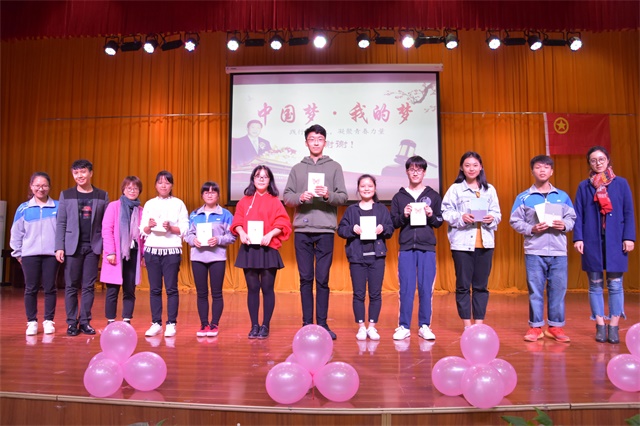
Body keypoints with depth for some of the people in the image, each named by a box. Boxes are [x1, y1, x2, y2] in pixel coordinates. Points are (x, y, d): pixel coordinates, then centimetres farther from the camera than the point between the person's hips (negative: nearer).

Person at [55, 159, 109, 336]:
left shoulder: (102, 195, 5)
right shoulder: (66, 195, 6)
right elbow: (60, 223, 3)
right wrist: (59, 247, -5)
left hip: (93, 246, 0)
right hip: (72, 246, 0)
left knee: (88, 286, 4)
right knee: (71, 286, 4)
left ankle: (85, 321, 12)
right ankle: (72, 322, 13)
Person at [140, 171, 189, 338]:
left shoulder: (178, 204, 3)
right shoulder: (149, 204, 10)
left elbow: (184, 229, -2)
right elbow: (142, 231, 7)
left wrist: (170, 228, -18)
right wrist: (149, 226, -13)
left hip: (172, 250, -2)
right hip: (152, 250, 2)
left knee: (171, 288, 0)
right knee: (154, 289, 5)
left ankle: (171, 324, 7)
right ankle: (156, 323, 13)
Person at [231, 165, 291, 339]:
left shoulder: (274, 201, 4)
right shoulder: (244, 201, 12)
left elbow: (282, 223, -4)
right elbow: (237, 221, 7)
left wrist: (270, 235, -18)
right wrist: (241, 233, -12)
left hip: (268, 249, -2)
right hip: (248, 249, 2)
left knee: (267, 289, 2)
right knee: (252, 288, 6)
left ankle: (265, 326, 12)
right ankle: (254, 326, 15)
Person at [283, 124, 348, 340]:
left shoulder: (334, 167, 9)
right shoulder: (297, 168, 13)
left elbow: (343, 196, 2)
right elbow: (286, 196, 7)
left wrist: (329, 195, -17)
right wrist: (300, 197, -13)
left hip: (325, 230, -1)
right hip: (302, 229, 1)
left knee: (323, 279, 2)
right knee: (305, 278, 5)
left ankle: (322, 324, 11)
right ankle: (307, 324, 13)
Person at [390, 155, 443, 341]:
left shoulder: (433, 196, 10)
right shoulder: (399, 197, 9)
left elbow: (440, 222, 10)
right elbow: (393, 223, 7)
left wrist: (431, 216, -10)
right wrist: (403, 216, -11)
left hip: (427, 248, 0)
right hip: (406, 247, 0)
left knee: (426, 288, 3)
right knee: (406, 288, 1)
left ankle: (424, 326, 13)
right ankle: (404, 326, 10)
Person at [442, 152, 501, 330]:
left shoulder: (489, 189, 11)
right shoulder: (455, 188, 2)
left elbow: (497, 213, 9)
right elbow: (447, 212, -3)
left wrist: (492, 218, -12)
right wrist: (461, 217, -19)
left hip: (485, 242, 3)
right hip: (462, 242, -2)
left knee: (481, 285, 7)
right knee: (463, 285, 3)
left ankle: (479, 324, 17)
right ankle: (467, 325, 13)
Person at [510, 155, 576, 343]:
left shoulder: (562, 196, 10)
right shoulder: (523, 197, 4)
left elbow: (572, 218, 11)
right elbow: (515, 221, 1)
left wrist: (564, 225, -9)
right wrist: (531, 229, -12)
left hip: (559, 251, 2)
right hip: (534, 251, -2)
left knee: (558, 289, 5)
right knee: (535, 290, 2)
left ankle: (555, 326, 17)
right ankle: (535, 326, 12)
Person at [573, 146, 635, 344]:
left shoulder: (621, 183, 6)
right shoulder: (584, 186, 7)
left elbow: (629, 213, 4)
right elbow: (578, 215, 4)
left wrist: (629, 237, -5)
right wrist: (578, 238, -4)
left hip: (615, 241, 0)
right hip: (592, 241, 1)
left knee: (615, 284, 3)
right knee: (595, 284, 5)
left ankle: (614, 326, 11)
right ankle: (600, 326, 13)